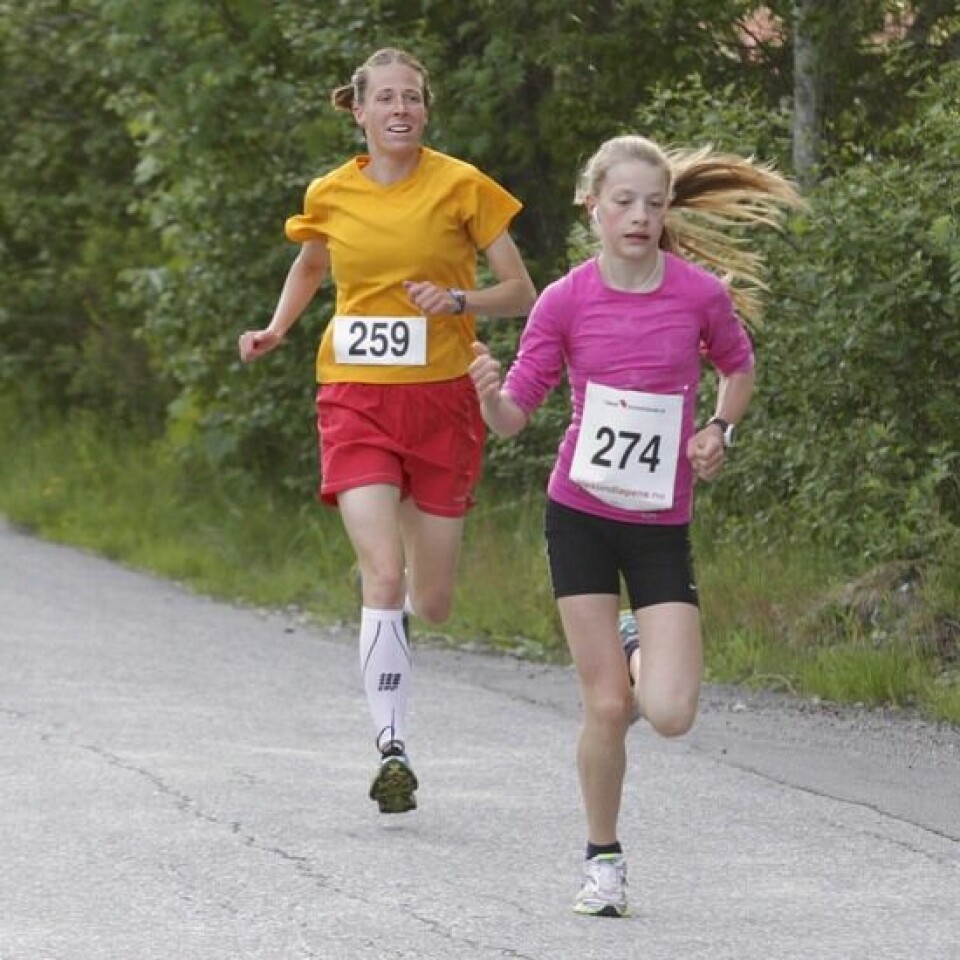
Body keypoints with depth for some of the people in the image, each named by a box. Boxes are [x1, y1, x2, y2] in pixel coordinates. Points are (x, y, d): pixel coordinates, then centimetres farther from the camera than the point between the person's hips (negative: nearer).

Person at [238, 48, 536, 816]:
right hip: (356, 400, 0)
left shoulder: (461, 187, -4)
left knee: (431, 606, 3)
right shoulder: (331, 196, 3)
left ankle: (400, 609, 42)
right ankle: (393, 747, -13)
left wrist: (458, 300, -19)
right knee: (383, 574, -18)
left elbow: (521, 294, 0)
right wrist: (275, 332, 11)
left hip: (440, 401, 0)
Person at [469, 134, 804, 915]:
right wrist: (490, 394, -26)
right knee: (605, 706, -4)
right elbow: (515, 415, -4)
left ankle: (636, 651, 24)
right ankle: (604, 859, 16)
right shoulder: (566, 301, -7)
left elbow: (739, 367, 14)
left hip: (662, 525, 0)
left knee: (670, 714, -12)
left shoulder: (702, 293, -6)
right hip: (580, 517, 0)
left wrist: (719, 429, -4)